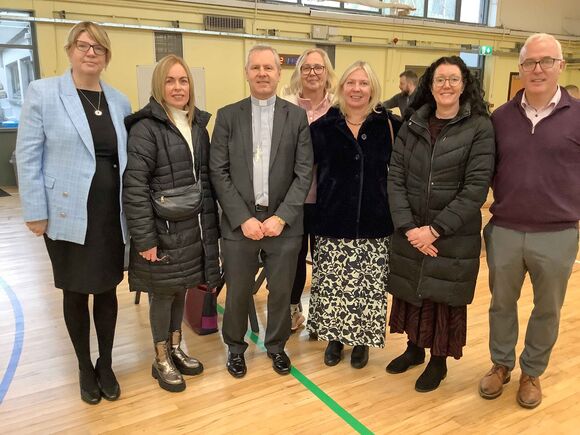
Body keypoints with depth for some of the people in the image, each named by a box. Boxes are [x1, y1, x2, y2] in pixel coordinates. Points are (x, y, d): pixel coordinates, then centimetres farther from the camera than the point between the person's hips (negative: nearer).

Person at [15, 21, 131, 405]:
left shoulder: (120, 101, 7)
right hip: (68, 214, -2)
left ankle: (106, 365, 32)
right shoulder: (43, 93, -4)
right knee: (75, 294, 11)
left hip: (112, 214, 3)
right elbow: (28, 156, -5)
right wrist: (35, 212, -9)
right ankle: (85, 368, 32)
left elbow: (129, 157, 8)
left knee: (107, 291, 13)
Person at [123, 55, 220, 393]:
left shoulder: (198, 126, 8)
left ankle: (176, 348, 36)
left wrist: (210, 224, 9)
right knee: (163, 293, 8)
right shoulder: (146, 128, -11)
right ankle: (161, 360, 26)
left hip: (194, 229, 6)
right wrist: (144, 238, -18)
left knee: (181, 289, 17)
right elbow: (134, 187, -16)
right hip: (163, 230, -5)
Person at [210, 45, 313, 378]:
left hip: (283, 223, 1)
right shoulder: (228, 116, 3)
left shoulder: (297, 117, 3)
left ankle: (277, 345, 36)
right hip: (239, 222, 0)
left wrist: (281, 217, -11)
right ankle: (236, 347, 34)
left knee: (281, 292, 12)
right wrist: (244, 218, -10)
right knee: (237, 293, 10)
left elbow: (304, 173, -1)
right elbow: (219, 172, -2)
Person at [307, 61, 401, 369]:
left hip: (374, 224, 0)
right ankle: (335, 338, 30)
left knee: (369, 286, 7)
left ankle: (361, 341, 29)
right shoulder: (323, 126, 1)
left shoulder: (388, 125, 1)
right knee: (332, 285, 7)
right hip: (334, 223, 0)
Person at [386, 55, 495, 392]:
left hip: (454, 236, -3)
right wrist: (408, 226, -12)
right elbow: (395, 177, -1)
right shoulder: (413, 125, 4)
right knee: (410, 292, 14)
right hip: (410, 233, 3)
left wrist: (435, 229, -17)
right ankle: (414, 348, 38)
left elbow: (476, 187, -13)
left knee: (445, 298, 9)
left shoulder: (480, 128, -7)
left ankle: (439, 362, 31)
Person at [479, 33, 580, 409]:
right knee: (502, 304, 16)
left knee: (547, 310, 15)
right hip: (504, 231, 2)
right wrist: (504, 200, 2)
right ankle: (501, 364, 37)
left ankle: (532, 372, 37)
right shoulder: (501, 117, 1)